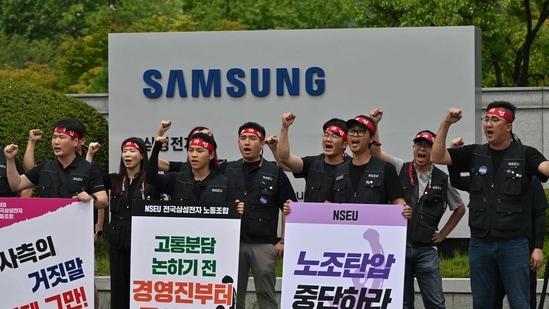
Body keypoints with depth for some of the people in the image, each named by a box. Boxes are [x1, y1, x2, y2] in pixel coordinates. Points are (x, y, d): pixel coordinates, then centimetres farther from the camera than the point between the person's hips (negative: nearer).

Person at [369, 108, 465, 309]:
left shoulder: (442, 179, 2)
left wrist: (443, 234, 9)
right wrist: (374, 124, -16)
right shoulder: (400, 169, 3)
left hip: (426, 250, -1)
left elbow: (460, 209, 15)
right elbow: (376, 152, -6)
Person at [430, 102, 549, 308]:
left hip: (513, 243, -4)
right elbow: (436, 157, 3)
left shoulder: (525, 155, -3)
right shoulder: (474, 154, 8)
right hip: (480, 243, 4)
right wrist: (446, 124, -9)